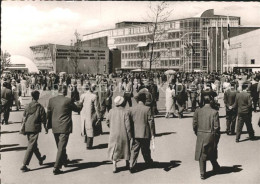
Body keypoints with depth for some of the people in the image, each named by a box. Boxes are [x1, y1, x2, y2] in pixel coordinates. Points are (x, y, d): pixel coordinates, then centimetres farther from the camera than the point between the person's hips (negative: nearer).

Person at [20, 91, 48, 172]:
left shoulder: (28, 106, 5)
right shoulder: (40, 107, -8)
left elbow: (24, 117, 10)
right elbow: (43, 119, -5)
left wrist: (23, 127, 19)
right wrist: (45, 127, 9)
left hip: (27, 128, 6)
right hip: (35, 128, -6)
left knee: (33, 144, 20)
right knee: (31, 146, -4)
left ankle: (40, 159, 40)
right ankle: (24, 165, -9)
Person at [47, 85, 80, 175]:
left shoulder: (51, 100, 0)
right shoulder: (68, 100, -12)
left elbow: (48, 113, 6)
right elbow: (76, 109, 2)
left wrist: (49, 125, 18)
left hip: (55, 128, 5)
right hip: (64, 127, -5)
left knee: (60, 146, 22)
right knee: (61, 148, -2)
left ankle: (64, 160, 44)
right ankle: (56, 168, -5)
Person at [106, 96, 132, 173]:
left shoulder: (111, 111, -5)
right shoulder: (126, 112, -16)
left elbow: (107, 122, 4)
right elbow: (128, 125, -17)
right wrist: (130, 136, -8)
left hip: (114, 134, 2)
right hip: (124, 134, -2)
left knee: (114, 150, 12)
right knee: (125, 148, 19)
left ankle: (114, 166, 5)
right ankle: (127, 163, 34)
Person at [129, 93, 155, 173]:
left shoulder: (131, 109, -1)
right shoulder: (147, 109, -9)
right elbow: (151, 122, -9)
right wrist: (152, 134, -4)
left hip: (135, 133, 2)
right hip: (145, 133, -1)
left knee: (134, 150, 4)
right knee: (146, 149, 17)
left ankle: (132, 166, -5)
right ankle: (148, 161, 38)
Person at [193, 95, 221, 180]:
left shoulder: (198, 111, -5)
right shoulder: (214, 112, -11)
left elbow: (195, 124, -1)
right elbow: (216, 127, -10)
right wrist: (217, 137, 3)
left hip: (200, 136, 1)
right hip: (211, 136, -1)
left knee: (201, 155, 9)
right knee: (212, 153, 21)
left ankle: (202, 173, 11)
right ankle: (215, 166, 42)